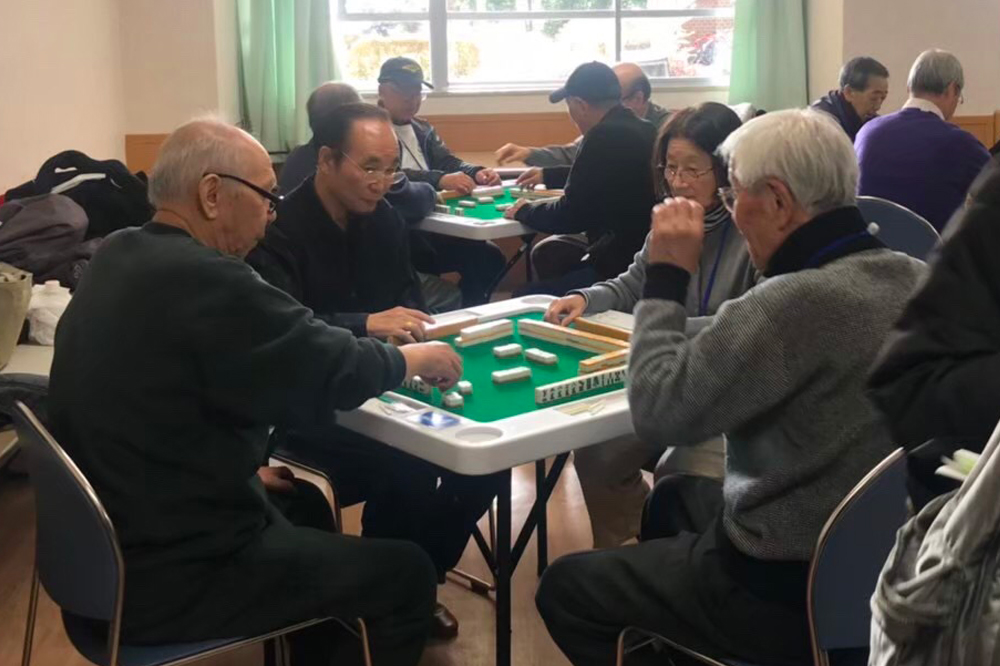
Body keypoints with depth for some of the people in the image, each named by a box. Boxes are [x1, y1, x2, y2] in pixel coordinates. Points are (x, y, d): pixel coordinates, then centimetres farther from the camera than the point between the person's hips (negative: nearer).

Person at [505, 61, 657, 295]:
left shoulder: (605, 136, -18)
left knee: (525, 299, -6)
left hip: (620, 267, -10)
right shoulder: (643, 130, 10)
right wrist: (548, 175, 44)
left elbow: (570, 216, -15)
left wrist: (524, 211, 4)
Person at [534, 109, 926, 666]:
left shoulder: (799, 301, -29)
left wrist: (667, 276, -12)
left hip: (789, 589, -8)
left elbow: (658, 410, -22)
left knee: (564, 588, 9)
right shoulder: (917, 279, -2)